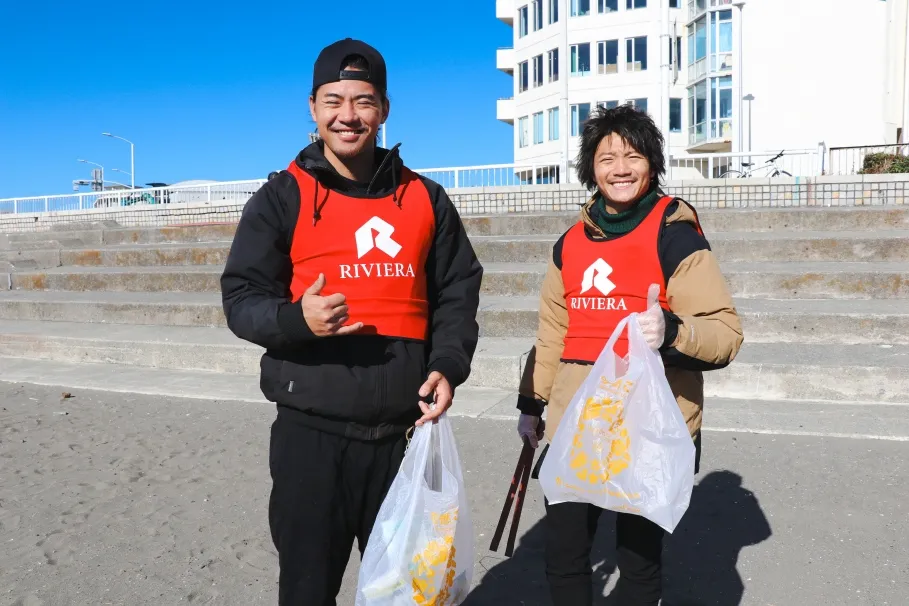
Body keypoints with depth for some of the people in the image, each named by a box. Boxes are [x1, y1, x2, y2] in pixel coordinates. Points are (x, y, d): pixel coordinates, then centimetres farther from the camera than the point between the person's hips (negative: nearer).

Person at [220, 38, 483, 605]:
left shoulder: (425, 198, 8)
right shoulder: (283, 197, 1)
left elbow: (458, 293, 11)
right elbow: (242, 298, -2)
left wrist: (447, 365, -6)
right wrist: (297, 319, -23)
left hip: (405, 431, 3)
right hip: (312, 432, -2)